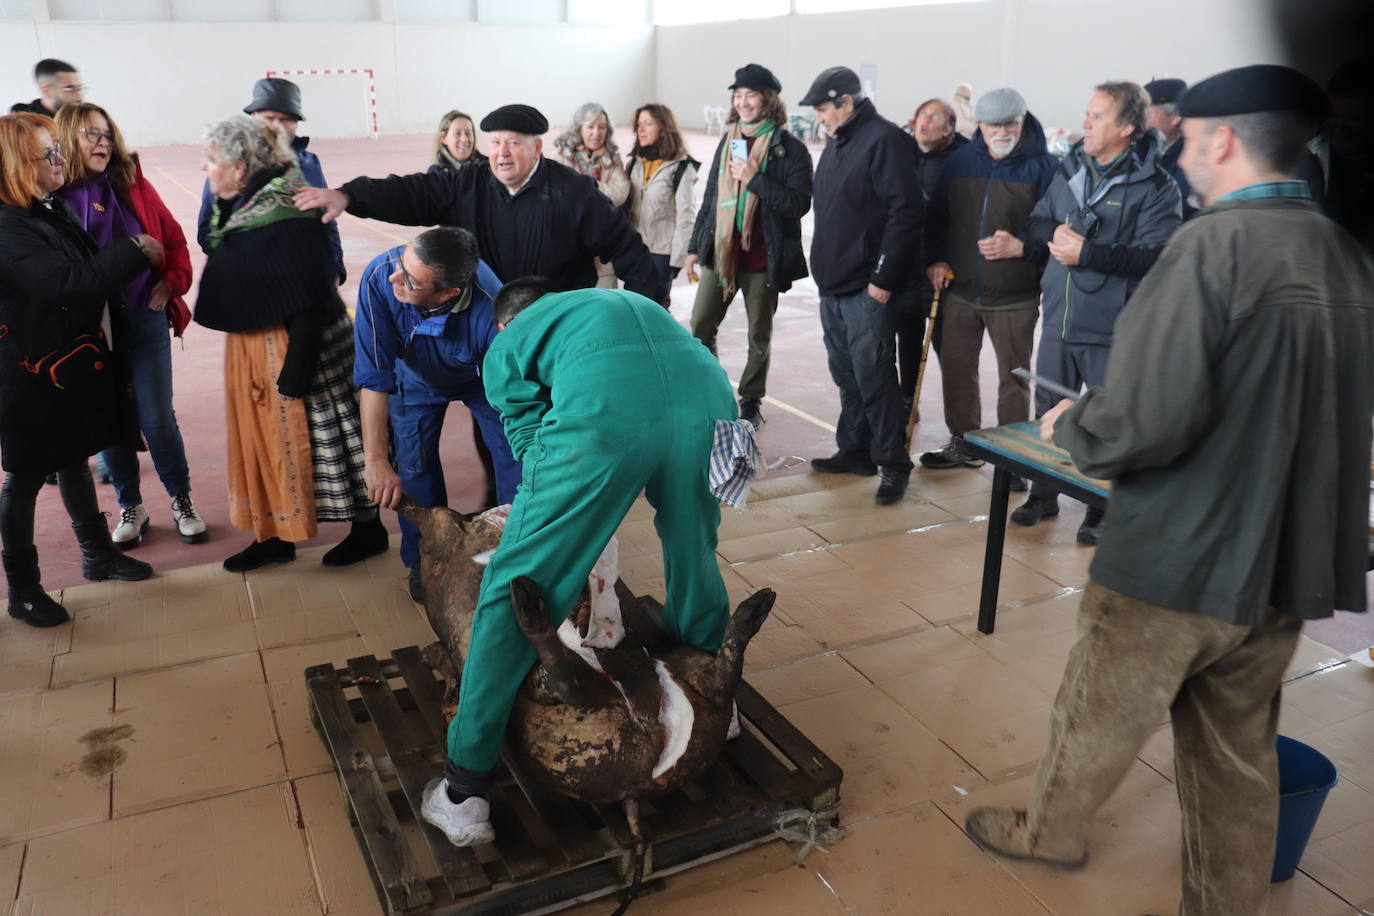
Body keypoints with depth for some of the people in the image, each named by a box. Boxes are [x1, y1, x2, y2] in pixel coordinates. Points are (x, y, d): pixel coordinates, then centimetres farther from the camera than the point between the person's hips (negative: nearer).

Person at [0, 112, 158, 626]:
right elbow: (73, 282, -29)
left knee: (75, 459, 21)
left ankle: (97, 554, 36)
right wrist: (135, 251, -19)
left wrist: (135, 256, -1)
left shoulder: (51, 210, 7)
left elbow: (89, 267, 15)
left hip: (77, 364, 9)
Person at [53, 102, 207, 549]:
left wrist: (171, 282, -3)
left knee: (157, 418, 0)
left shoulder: (132, 184, 3)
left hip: (145, 319, 1)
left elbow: (174, 239, 9)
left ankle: (181, 500, 19)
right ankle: (131, 508, 26)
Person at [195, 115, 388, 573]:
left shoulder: (285, 219, -22)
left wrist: (298, 365, -25)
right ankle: (274, 534, 29)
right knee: (263, 438, 15)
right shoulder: (242, 207, 6)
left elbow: (307, 302, -25)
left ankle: (367, 529, 18)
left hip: (292, 345, -9)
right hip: (252, 347, 9)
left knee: (313, 436, 2)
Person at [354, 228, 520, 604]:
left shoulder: (490, 311, -45)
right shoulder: (380, 276, -39)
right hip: (418, 377, 2)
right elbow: (373, 376, -35)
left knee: (514, 450, -9)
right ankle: (424, 561, 20)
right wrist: (375, 460, -37)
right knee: (414, 464, -1)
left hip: (481, 375, -1)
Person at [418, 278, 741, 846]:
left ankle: (464, 792, 16)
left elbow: (530, 445, 23)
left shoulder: (505, 346, 29)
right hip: (707, 399, 5)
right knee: (695, 559, 28)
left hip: (605, 414, -4)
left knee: (516, 590, 8)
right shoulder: (620, 300, 43)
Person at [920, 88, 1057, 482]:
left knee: (1014, 377, 5)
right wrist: (935, 259, 1)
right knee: (956, 369, 14)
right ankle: (963, 442, 32)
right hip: (959, 291, 4)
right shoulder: (960, 161, 6)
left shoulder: (1041, 166, -6)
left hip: (1015, 298, -4)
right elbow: (937, 216, 13)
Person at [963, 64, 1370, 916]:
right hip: (1287, 560, 6)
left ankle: (1050, 831, 41)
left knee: (1099, 717, 17)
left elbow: (1144, 422, -26)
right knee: (1241, 754, 19)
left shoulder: (1214, 244, -20)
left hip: (1177, 558, -6)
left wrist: (1070, 423, -5)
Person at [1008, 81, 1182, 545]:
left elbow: (1155, 256, -20)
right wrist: (1021, 244, -4)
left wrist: (1086, 253, -22)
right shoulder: (1069, 170, 8)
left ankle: (1101, 510, 25)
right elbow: (1042, 225, 17)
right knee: (1047, 413, 15)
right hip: (1058, 319, 5)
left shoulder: (1155, 186, -11)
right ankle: (1044, 494, 33)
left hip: (1112, 330, -5)